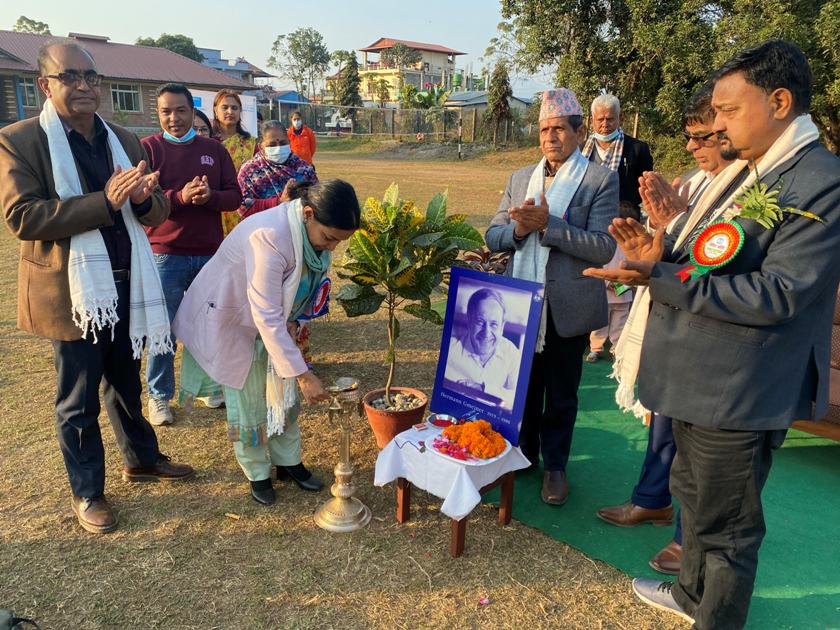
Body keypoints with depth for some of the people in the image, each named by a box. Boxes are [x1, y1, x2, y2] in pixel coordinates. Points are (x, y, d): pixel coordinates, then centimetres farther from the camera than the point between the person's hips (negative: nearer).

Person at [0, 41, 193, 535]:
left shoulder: (126, 141, 7)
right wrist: (104, 202, -26)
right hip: (71, 290, -4)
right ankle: (87, 493, 27)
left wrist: (144, 198, -19)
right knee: (79, 401, 9)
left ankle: (142, 459, 41)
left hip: (127, 284, 5)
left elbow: (158, 211, 6)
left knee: (126, 383, 21)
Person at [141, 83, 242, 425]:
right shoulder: (147, 148, -1)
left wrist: (209, 196, -16)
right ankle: (159, 396, 19)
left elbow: (234, 197, 4)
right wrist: (180, 197, -25)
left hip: (210, 253, 3)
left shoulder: (214, 149, 9)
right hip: (165, 255, -3)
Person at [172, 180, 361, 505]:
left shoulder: (312, 230, -14)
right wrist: (302, 374, -37)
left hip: (272, 320, 7)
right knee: (249, 401, 3)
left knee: (284, 393, 10)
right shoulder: (271, 236, -38)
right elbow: (267, 316, -39)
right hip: (228, 318, -7)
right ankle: (258, 474, 23)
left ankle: (288, 462, 28)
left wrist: (291, 320, -11)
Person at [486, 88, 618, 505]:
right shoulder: (520, 179, 8)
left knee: (561, 394, 12)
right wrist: (520, 228, -16)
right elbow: (493, 237, 5)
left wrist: (548, 224, -24)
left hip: (567, 309, -4)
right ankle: (523, 452, 38)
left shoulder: (600, 180, -6)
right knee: (523, 386, 18)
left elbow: (604, 248, -16)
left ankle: (555, 465, 31)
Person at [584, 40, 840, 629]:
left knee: (724, 523, 9)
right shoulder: (744, 172, 10)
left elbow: (776, 292, -26)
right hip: (696, 376, 9)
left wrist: (661, 278, -28)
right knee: (694, 495, 26)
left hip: (737, 392, -9)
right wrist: (660, 254, -6)